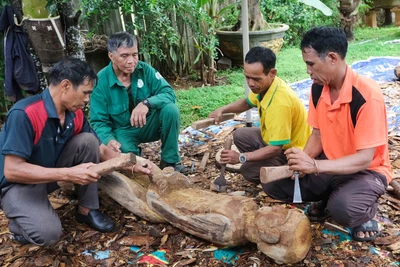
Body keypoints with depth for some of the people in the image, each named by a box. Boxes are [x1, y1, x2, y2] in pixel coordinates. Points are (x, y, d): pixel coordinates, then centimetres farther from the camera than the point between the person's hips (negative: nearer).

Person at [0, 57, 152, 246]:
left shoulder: (75, 114, -8)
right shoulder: (24, 114, -30)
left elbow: (101, 150, 3)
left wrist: (132, 165, -10)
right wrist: (69, 174, -36)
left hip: (51, 172, 6)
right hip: (18, 183, -6)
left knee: (88, 141, -16)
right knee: (48, 233, -31)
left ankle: (87, 210, -2)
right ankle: (18, 222, 5)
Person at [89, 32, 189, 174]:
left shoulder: (144, 69, -11)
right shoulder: (100, 81, -16)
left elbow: (168, 92, -17)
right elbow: (99, 122, -14)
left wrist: (147, 103, -38)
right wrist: (109, 140, -37)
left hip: (148, 125, 3)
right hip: (123, 131, -2)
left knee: (170, 109, -27)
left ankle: (170, 161, -11)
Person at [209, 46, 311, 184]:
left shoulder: (280, 102, -37)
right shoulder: (264, 85, -10)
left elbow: (276, 148, -32)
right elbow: (247, 103, 14)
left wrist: (241, 157, -29)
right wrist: (222, 110, -2)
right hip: (275, 138, 9)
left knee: (249, 170, -19)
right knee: (240, 136, 8)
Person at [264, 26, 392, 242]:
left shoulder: (367, 94, -27)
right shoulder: (318, 88, -5)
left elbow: (365, 158, -27)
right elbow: (318, 136, 3)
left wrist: (314, 166, -39)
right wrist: (302, 162, -18)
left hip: (367, 171, -6)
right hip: (330, 163, 6)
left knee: (342, 208, -36)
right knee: (276, 185, -10)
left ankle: (366, 210, 0)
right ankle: (326, 197, 13)